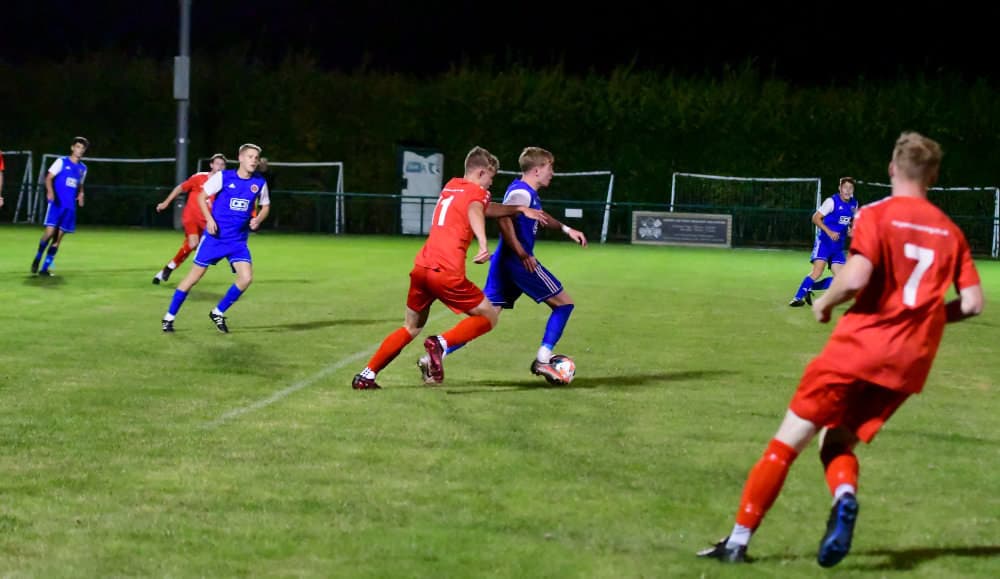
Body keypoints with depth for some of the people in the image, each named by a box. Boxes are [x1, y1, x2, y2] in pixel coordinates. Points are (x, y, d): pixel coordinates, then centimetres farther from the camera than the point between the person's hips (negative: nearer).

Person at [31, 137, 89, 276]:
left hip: (70, 207, 5)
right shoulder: (61, 162, -1)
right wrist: (50, 191, -24)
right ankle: (37, 258, 8)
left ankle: (45, 268, 6)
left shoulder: (83, 168, 14)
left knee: (58, 238, 1)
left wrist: (81, 194, 3)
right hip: (56, 203, -4)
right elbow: (49, 178, -6)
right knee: (50, 232, -16)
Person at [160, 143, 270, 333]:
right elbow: (201, 196, 0)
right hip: (215, 236, -3)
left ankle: (218, 313, 7)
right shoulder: (223, 177, -8)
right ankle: (169, 317, 16)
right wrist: (209, 219, -13)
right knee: (194, 276, 1)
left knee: (246, 277, -15)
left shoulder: (259, 183, 0)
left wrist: (258, 219, -7)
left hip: (238, 240, 3)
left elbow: (265, 206, 14)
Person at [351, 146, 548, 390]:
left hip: (421, 268, 7)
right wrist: (483, 244, -39)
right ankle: (441, 343, -14)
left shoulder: (451, 186, 25)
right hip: (446, 272, -7)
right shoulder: (477, 192, 2)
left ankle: (366, 375, 13)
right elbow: (475, 211, -23)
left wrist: (520, 208, 43)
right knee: (488, 317, 8)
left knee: (411, 328, 22)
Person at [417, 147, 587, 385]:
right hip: (519, 263, -9)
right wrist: (523, 254, -26)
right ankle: (542, 360, 2)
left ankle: (432, 358, -6)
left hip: (504, 262, 9)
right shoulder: (522, 193, -13)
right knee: (564, 303, 4)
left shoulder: (527, 193, 18)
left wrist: (566, 229, 34)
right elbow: (504, 219, -29)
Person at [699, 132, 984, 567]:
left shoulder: (877, 215, -5)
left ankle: (738, 540, 3)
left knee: (787, 441, 3)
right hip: (909, 363, 5)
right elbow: (973, 303, 4)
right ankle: (845, 496, -17)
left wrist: (826, 303, 1)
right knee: (838, 442, 17)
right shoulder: (950, 232, 9)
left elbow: (855, 278, -19)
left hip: (859, 346, -5)